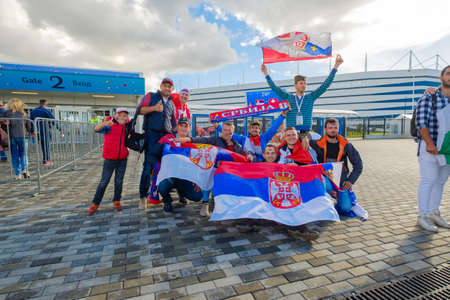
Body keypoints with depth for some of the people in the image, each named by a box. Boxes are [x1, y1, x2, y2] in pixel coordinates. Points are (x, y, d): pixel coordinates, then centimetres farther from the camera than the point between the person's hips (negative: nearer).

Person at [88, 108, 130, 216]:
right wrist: (106, 123, -46)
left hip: (122, 159, 3)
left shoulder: (126, 127, 4)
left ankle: (116, 201, 24)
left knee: (119, 181, 8)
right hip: (110, 159, -3)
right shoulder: (109, 127, -10)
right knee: (104, 182, 0)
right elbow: (96, 129, -27)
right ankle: (95, 204, 14)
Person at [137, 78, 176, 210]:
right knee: (149, 164, -12)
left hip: (167, 136, 5)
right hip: (152, 134, -5)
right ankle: (143, 196, -8)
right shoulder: (150, 96, 12)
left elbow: (173, 122, 28)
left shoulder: (171, 104, 25)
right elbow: (139, 110, 0)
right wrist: (153, 108, -15)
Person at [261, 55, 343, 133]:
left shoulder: (311, 97, 12)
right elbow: (275, 88, 7)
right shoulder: (288, 97, 10)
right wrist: (266, 74, 3)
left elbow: (325, 85, 10)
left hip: (306, 131, 1)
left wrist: (335, 67, 7)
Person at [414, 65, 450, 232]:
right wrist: (430, 143, -22)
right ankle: (423, 216, 4)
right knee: (428, 180, -5)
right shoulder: (428, 98, -5)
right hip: (429, 146, -6)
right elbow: (421, 122, -14)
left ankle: (434, 213, 24)